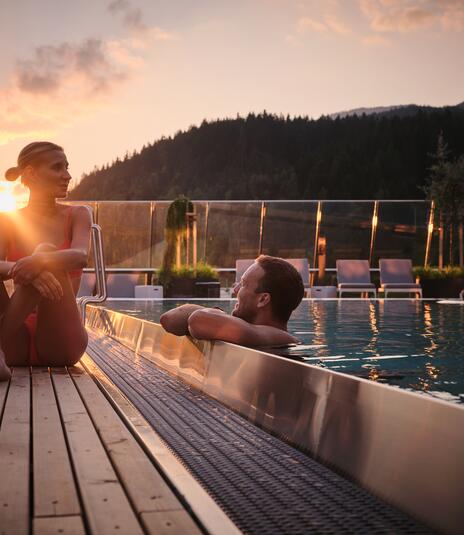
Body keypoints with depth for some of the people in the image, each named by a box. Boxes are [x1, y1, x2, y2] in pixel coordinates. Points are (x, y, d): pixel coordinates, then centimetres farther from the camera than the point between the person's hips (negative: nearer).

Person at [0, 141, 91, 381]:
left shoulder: (77, 215, 6)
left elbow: (80, 256, -16)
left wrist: (41, 260, -37)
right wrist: (20, 270, -35)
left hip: (60, 345, -1)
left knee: (47, 252, -23)